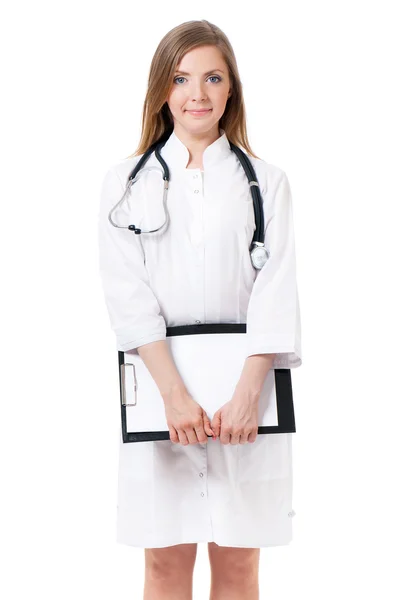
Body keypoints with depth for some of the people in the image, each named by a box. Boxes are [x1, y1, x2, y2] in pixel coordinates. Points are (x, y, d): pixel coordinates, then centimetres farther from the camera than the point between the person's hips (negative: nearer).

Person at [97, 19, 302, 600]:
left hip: (245, 384, 0)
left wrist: (247, 394, -15)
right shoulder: (126, 181, 7)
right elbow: (128, 294, -3)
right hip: (160, 384, 0)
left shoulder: (266, 182, 7)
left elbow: (277, 294, -2)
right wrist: (175, 394, -14)